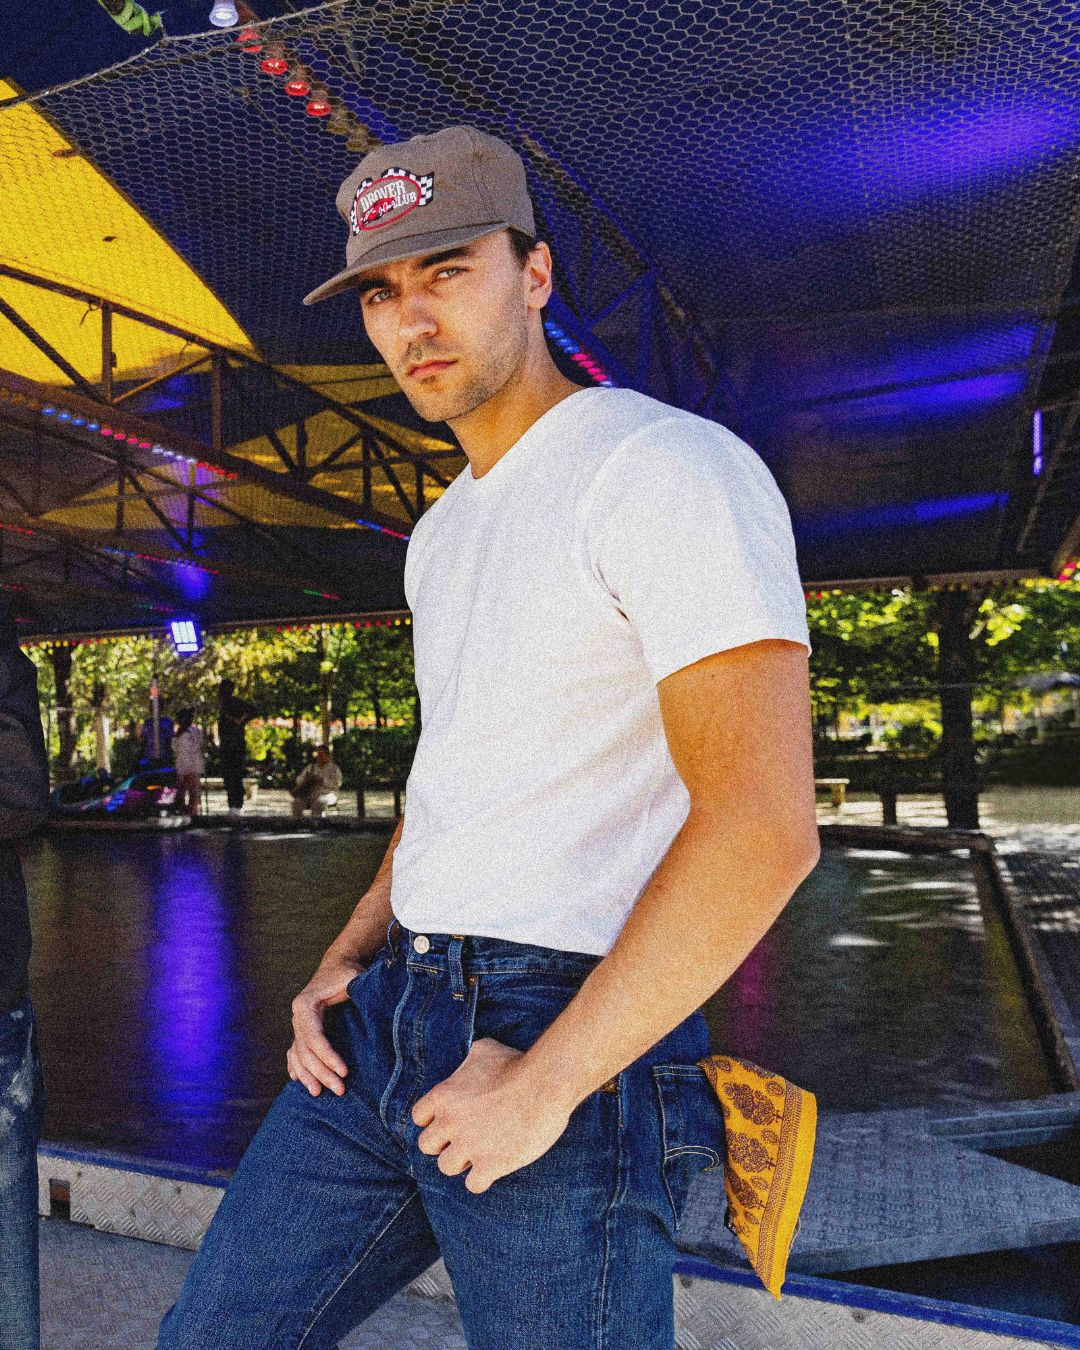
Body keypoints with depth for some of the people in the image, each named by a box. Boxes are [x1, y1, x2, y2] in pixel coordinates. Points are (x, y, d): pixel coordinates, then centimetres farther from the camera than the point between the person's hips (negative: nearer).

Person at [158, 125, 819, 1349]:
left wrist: (540, 1085, -17)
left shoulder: (670, 466, -13)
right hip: (395, 1013, 8)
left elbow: (766, 829, -22)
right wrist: (344, 964, 10)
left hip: (570, 1041, -8)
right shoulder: (443, 533, 15)